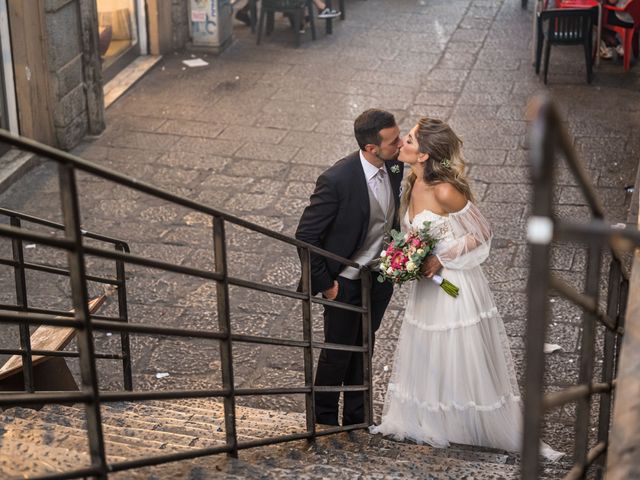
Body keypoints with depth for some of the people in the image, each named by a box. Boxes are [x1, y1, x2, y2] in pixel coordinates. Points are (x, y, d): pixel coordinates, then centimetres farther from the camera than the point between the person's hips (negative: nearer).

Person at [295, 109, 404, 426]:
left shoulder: (394, 166, -10)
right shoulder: (336, 180, -30)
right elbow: (305, 236, -22)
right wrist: (324, 284, -16)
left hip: (381, 277, 6)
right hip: (346, 283, -6)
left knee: (363, 347, 22)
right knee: (338, 352, 12)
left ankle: (356, 416, 41)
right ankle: (325, 418, 36)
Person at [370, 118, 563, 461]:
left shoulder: (445, 191, -24)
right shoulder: (413, 184, 0)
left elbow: (481, 234, -16)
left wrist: (442, 259, -18)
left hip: (454, 285, -8)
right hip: (426, 286, 8)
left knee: (461, 360, 4)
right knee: (423, 355, 20)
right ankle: (426, 422, 38)